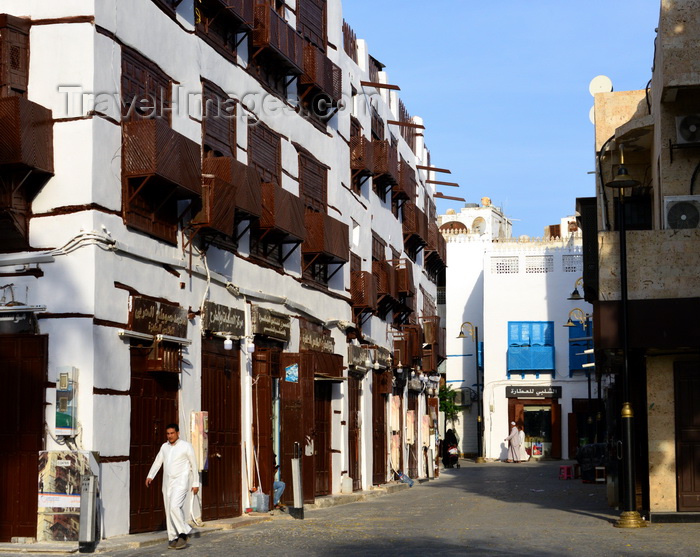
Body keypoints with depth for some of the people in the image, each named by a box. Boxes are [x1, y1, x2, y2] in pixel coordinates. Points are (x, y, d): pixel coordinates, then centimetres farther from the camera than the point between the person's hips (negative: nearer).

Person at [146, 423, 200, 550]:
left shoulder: (186, 446, -4)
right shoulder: (164, 447, 12)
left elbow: (194, 465, 0)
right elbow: (157, 462, 7)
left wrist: (196, 483, 0)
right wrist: (150, 476, -9)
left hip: (180, 482, -6)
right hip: (167, 482, 6)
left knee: (174, 507, -22)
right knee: (169, 511, 4)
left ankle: (183, 533, -10)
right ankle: (173, 538, 11)